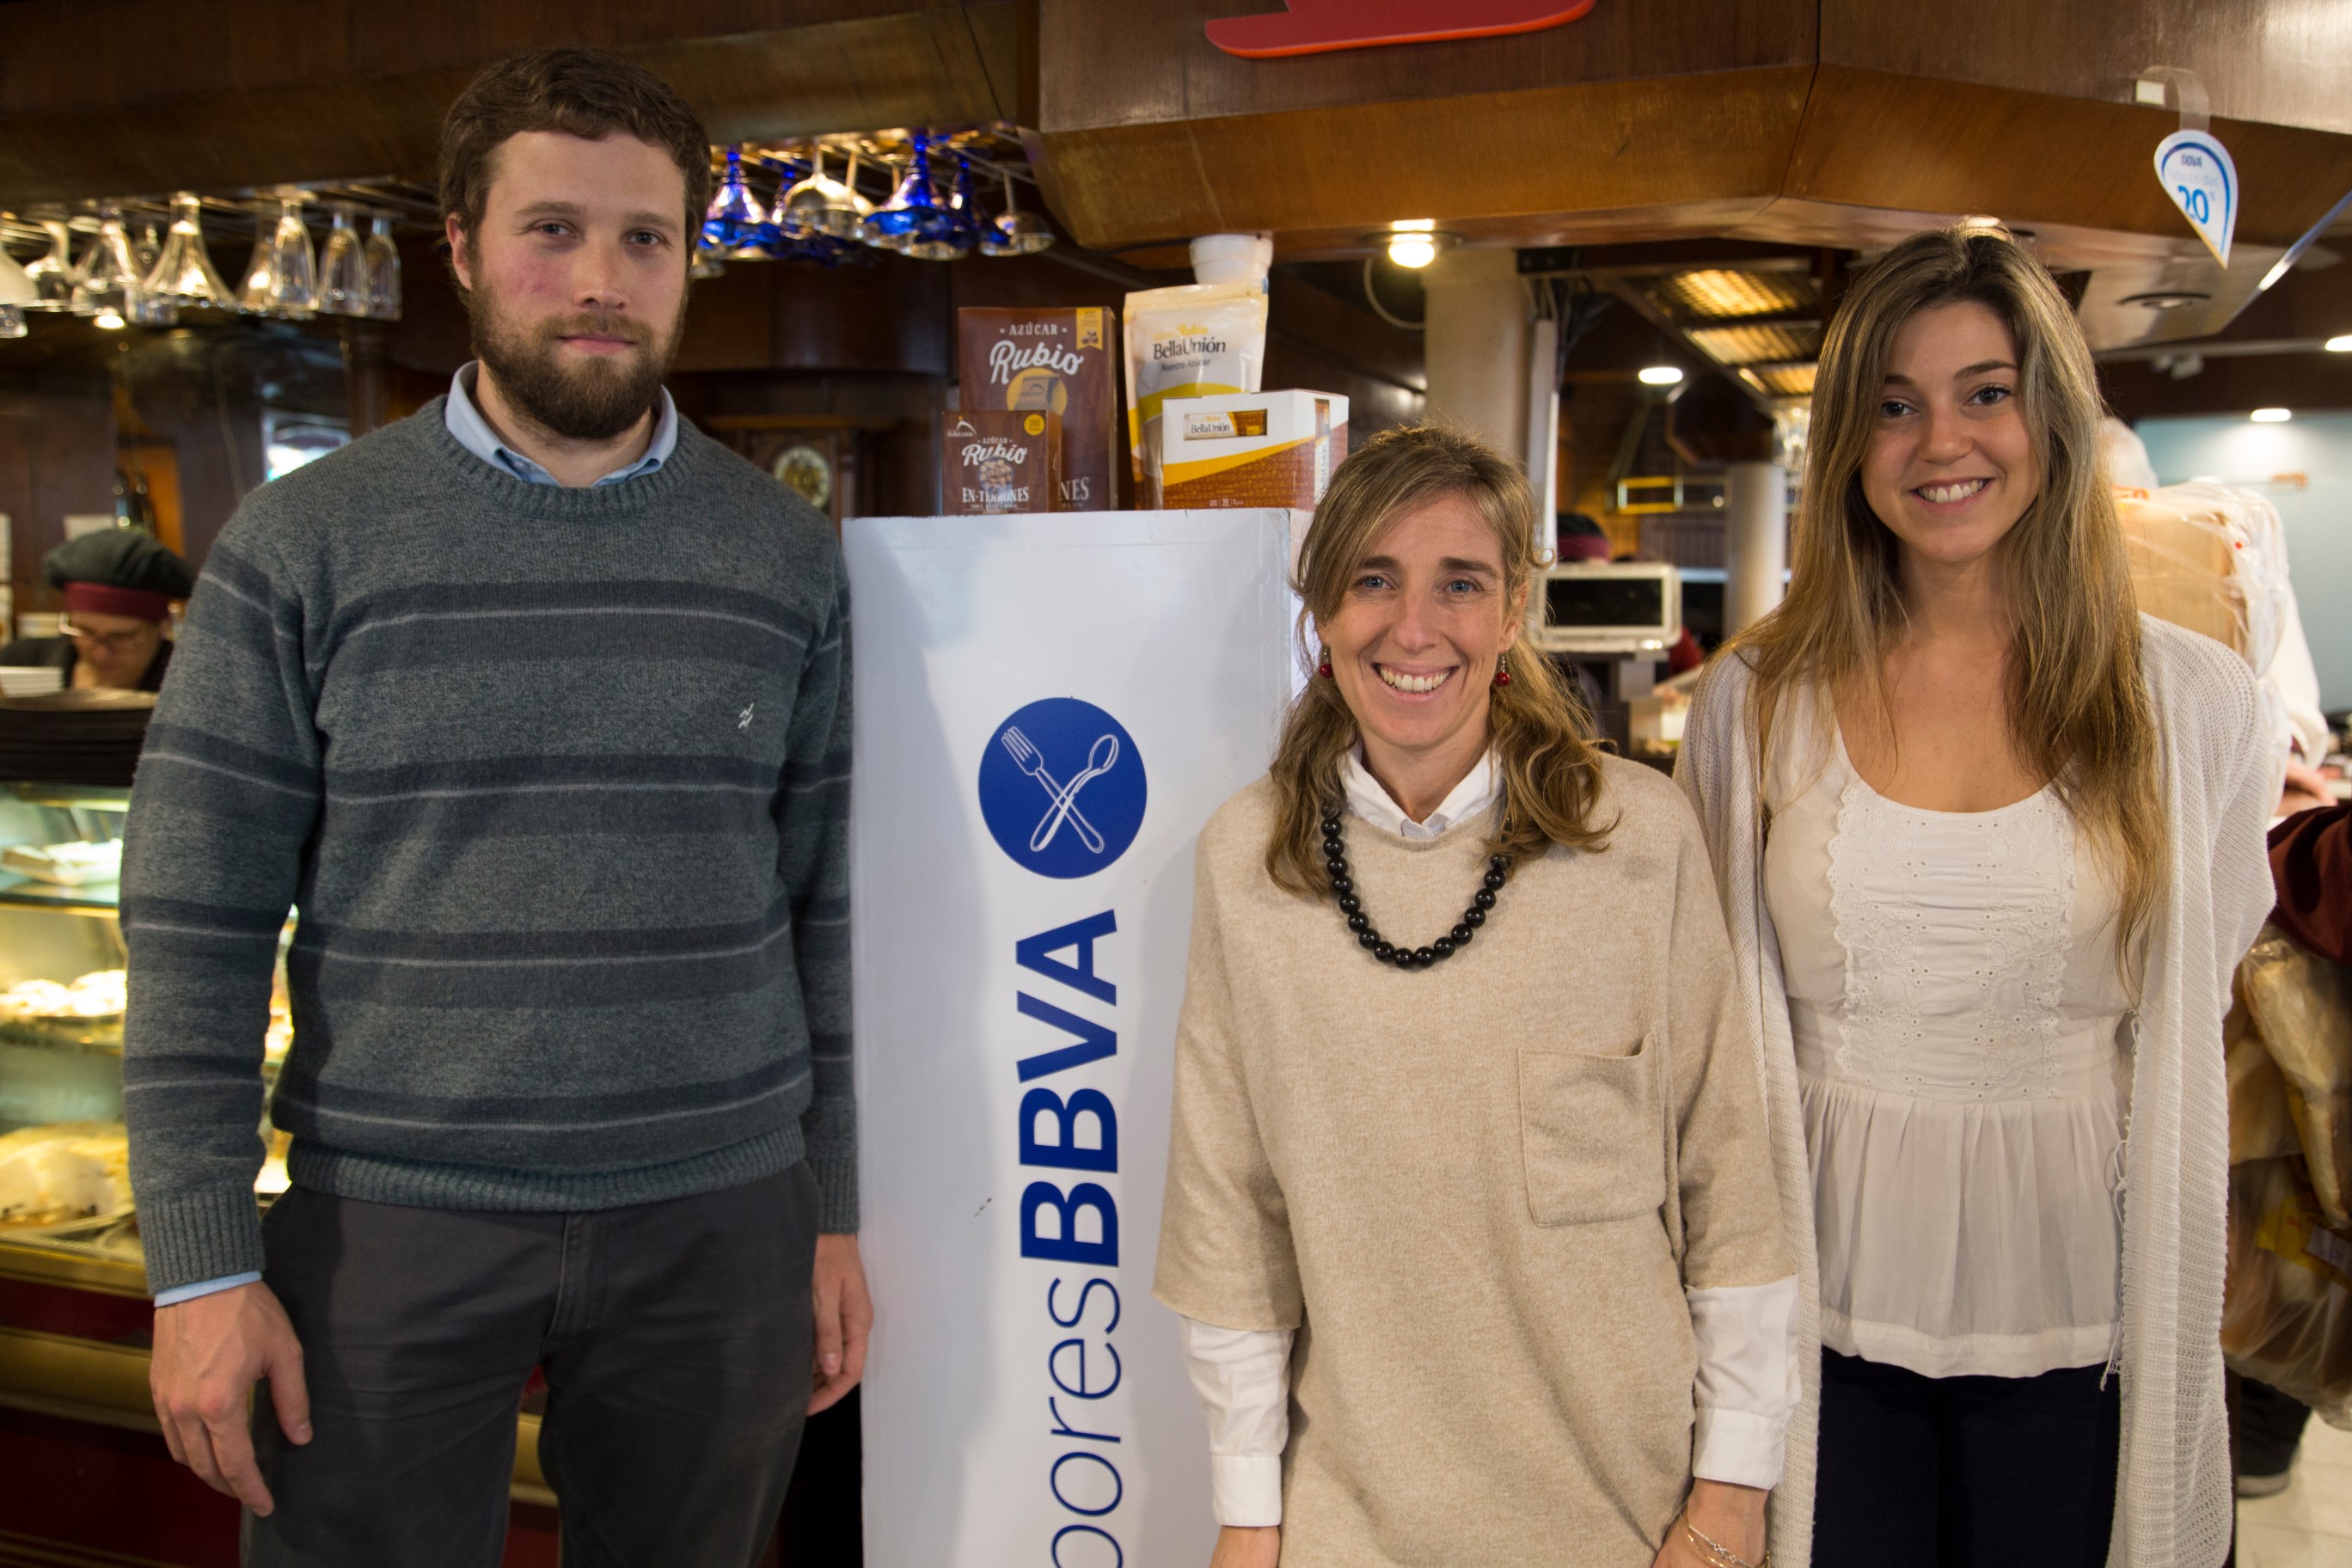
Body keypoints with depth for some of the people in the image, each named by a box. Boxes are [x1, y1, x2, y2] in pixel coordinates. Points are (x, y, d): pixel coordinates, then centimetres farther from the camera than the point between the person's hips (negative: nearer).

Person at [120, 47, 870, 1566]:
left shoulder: (790, 556, 2)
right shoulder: (303, 544, -2)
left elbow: (834, 902, 4)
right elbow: (199, 921, -3)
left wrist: (843, 1213, 3)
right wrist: (203, 1264, -7)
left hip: (720, 1214, 2)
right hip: (391, 1215, -1)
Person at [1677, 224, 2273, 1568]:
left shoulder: (2193, 701, -3)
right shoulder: (1753, 702, -2)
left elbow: (2188, 1027, 5)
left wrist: (2183, 1302, 6)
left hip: (2075, 1317, 0)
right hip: (1821, 1304, 0)